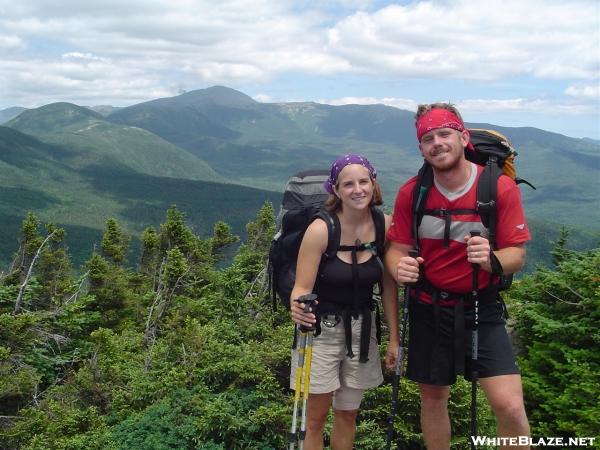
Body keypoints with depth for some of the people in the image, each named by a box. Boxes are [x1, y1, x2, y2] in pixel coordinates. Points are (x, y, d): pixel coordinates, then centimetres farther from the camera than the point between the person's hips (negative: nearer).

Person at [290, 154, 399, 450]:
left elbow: (388, 286, 1)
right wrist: (298, 308, -39)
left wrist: (394, 339, 3)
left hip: (362, 329, 4)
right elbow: (302, 289, -16)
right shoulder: (320, 229, -19)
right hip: (322, 329, -3)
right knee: (316, 418, 5)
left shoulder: (384, 225, -8)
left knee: (347, 413, 17)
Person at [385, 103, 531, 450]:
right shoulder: (411, 193, -6)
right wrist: (399, 267, -26)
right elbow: (397, 248, -2)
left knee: (510, 406, -12)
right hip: (429, 308, 2)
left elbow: (517, 256, -11)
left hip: (481, 309, -2)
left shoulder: (501, 188, -12)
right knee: (433, 396, 16)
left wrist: (492, 260, -33)